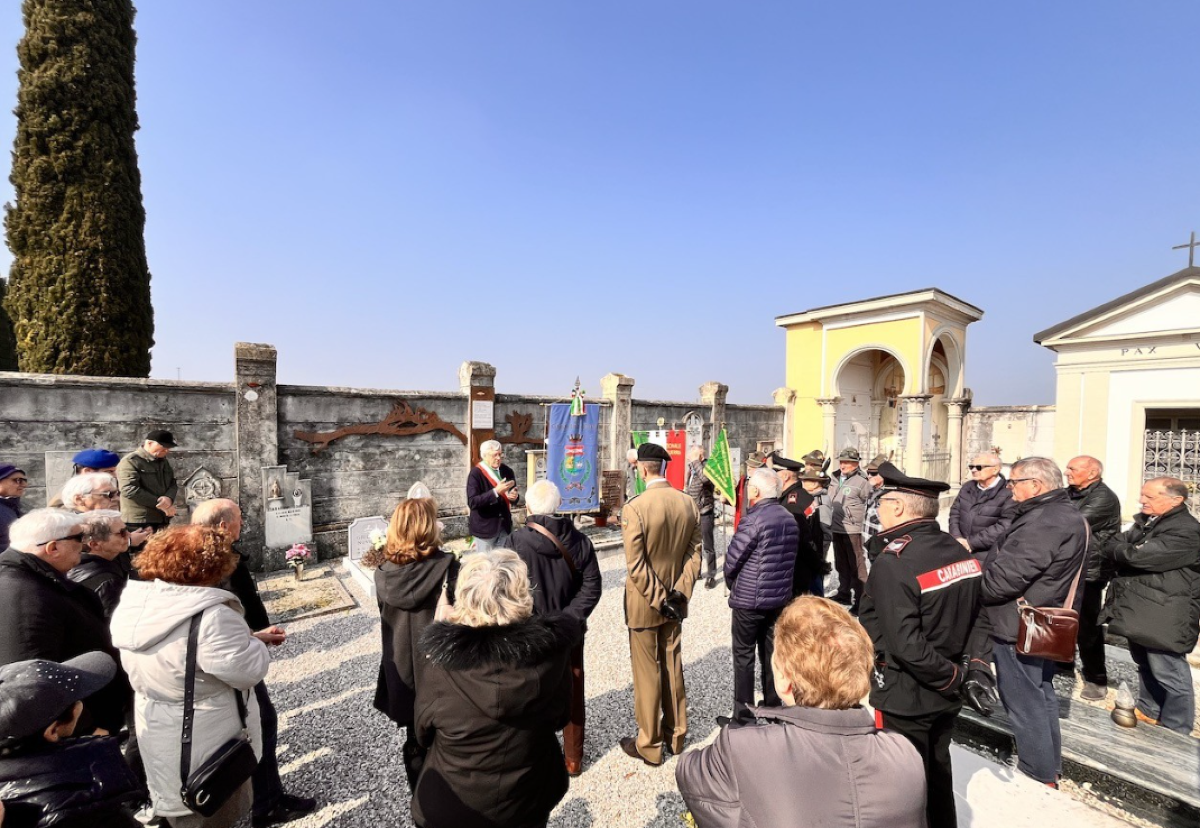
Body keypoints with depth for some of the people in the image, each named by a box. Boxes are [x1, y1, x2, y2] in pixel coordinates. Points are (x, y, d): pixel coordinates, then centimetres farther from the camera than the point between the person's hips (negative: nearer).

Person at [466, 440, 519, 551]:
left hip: (505, 526, 5)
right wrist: (495, 491, -28)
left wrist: (514, 496, -11)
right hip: (485, 527, -5)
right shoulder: (476, 473, -13)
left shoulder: (507, 471, 4)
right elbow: (472, 502, -22)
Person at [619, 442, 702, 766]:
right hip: (675, 600, 5)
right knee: (673, 666, 21)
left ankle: (649, 745, 28)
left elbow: (636, 566, -23)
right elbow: (694, 554, -3)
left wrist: (658, 600, -14)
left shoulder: (635, 508, -23)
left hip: (643, 605, -5)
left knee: (647, 672, 11)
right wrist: (678, 593, -4)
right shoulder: (688, 503, -6)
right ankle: (676, 735, 38)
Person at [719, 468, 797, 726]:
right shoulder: (789, 518, 2)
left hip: (748, 599, -7)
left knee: (744, 656, 6)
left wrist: (731, 583, 4)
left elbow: (732, 559, -15)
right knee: (771, 652, 19)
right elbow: (790, 557, 10)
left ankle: (743, 715, 14)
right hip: (780, 597, 7)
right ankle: (773, 706, 33)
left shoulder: (753, 519, -21)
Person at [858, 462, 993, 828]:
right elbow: (975, 617, 7)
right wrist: (974, 666, 2)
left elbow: (906, 646, -28)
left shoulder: (893, 563, -27)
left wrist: (954, 677, -14)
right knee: (937, 776, 26)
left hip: (904, 699, -7)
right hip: (945, 696, 8)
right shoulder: (961, 553, -1)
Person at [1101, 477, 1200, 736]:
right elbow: (1116, 546, 8)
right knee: (1146, 666, 23)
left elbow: (1139, 556, -26)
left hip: (1164, 620, -8)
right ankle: (1148, 711, 39)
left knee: (1169, 675, 5)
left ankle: (1175, 731, 20)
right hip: (1141, 613, 8)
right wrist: (1124, 549, -12)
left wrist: (1118, 549, -7)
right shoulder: (1145, 521, 9)